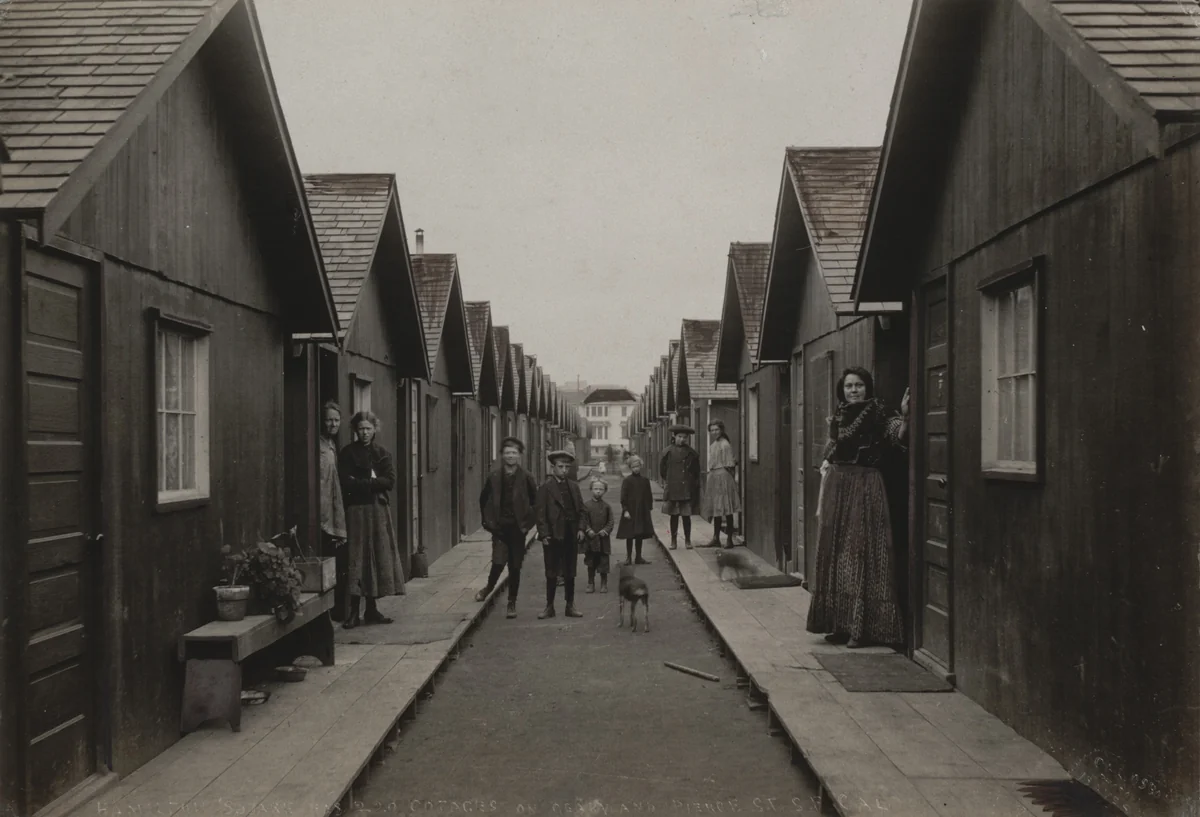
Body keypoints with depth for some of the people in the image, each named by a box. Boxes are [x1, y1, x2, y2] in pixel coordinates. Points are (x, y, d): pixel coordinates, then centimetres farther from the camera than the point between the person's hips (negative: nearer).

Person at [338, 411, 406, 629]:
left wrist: (361, 483, -9)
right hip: (357, 510, -4)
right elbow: (347, 483, -9)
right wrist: (373, 483, -10)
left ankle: (372, 609, 11)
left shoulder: (382, 453, 11)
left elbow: (390, 480, -2)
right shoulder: (348, 453, 2)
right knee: (357, 559, -7)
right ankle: (354, 612, -5)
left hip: (379, 509, 4)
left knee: (379, 558, 3)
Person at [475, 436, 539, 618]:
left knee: (515, 567, 4)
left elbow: (536, 502, 5)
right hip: (499, 527, 0)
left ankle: (512, 603, 16)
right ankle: (489, 587, 17)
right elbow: (483, 500, 11)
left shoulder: (526, 478, -3)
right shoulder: (494, 477, -1)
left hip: (518, 528, 0)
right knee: (499, 562, -13)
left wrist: (528, 523, -1)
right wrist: (488, 521, 6)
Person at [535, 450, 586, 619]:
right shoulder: (545, 487, -4)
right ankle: (549, 607, 12)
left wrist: (581, 529, 0)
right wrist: (544, 534, -14)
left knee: (570, 573, 10)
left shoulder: (573, 487, 11)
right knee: (551, 573, 4)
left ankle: (570, 606, 18)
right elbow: (540, 512, -7)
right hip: (553, 535, -4)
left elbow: (581, 509, 12)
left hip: (571, 535, 4)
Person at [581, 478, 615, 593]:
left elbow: (610, 521, 2)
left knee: (604, 561, 3)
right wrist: (588, 530, -15)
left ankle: (604, 584, 15)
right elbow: (584, 520, -2)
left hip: (603, 539, 0)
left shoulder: (607, 506, 3)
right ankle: (591, 583, 18)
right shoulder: (586, 505, 0)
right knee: (591, 563, 8)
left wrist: (605, 530, -14)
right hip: (590, 539, 0)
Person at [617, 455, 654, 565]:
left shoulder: (645, 481, 6)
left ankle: (639, 557, 16)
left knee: (640, 535, 9)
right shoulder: (627, 481, -6)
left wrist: (649, 508, 7)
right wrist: (625, 510, -13)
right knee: (630, 536, 2)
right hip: (630, 512, -4)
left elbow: (649, 496, 12)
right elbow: (623, 497, -8)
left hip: (642, 513, 4)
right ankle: (629, 558, 10)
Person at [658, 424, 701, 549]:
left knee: (686, 515, 3)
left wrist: (694, 484, 8)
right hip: (672, 489, 0)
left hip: (687, 489, 0)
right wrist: (666, 482, 6)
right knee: (674, 515, 6)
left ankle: (687, 540, 14)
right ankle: (674, 540, 14)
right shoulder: (668, 452, 0)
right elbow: (662, 469, 9)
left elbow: (696, 471, 11)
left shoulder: (692, 453, 2)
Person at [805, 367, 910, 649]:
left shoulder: (878, 413, -3)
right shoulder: (838, 417, 12)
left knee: (861, 555, -5)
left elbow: (898, 437, -21)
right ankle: (840, 624, 16)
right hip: (836, 488, 6)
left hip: (865, 488, -6)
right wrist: (821, 501, 13)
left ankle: (862, 627, 1)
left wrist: (904, 416, -38)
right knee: (833, 554, 7)